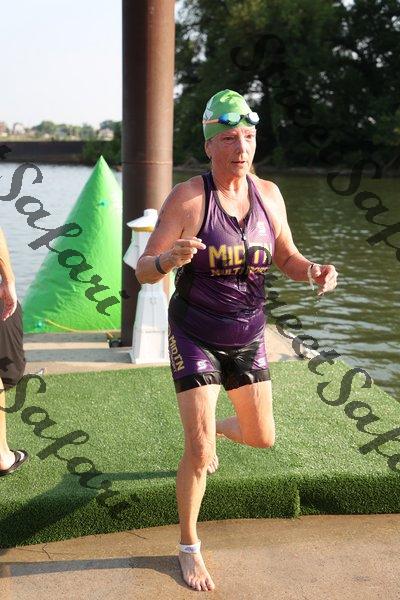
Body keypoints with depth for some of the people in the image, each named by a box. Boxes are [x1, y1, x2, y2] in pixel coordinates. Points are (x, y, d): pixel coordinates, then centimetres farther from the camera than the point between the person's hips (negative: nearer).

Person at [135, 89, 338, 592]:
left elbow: (286, 258, 5)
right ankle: (188, 547, 19)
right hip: (195, 337, -5)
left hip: (248, 338, 5)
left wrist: (314, 271, -17)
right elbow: (144, 271, -18)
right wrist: (171, 258, -41)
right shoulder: (187, 197, -19)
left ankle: (213, 426, 52)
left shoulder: (268, 194, -5)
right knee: (199, 453, -7)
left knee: (262, 438, 16)